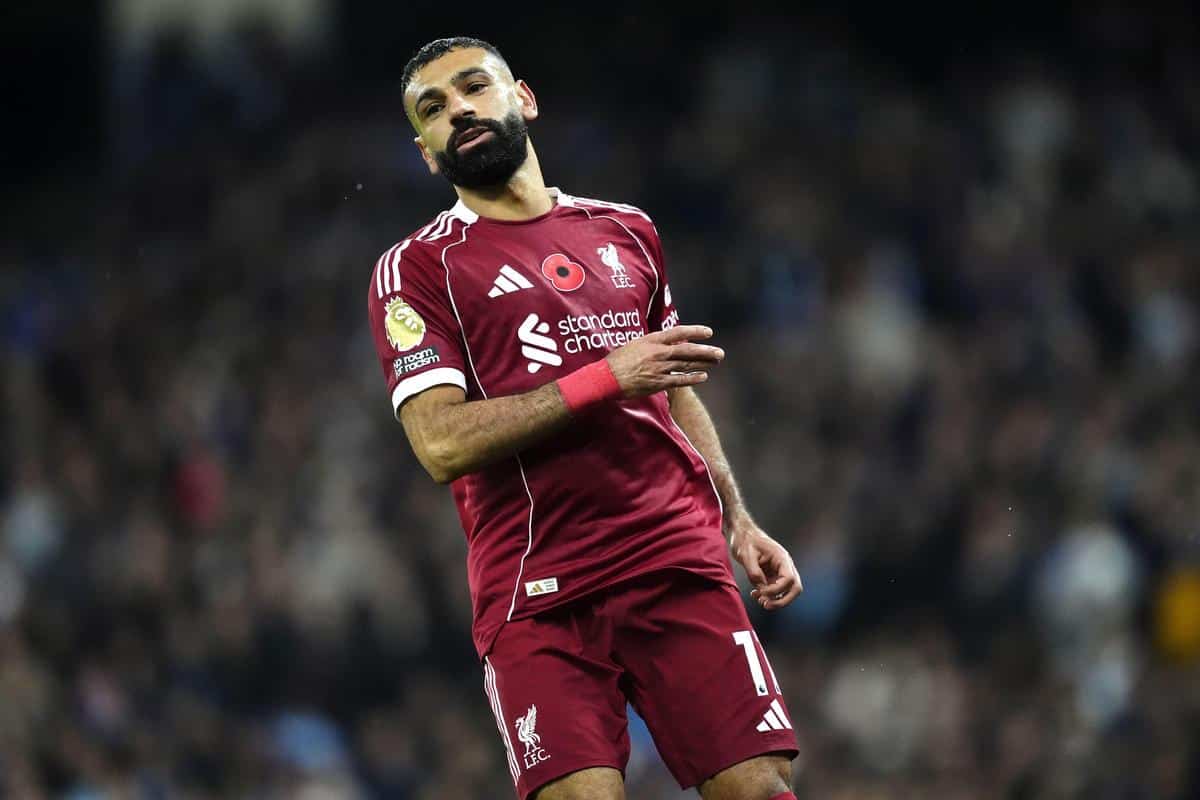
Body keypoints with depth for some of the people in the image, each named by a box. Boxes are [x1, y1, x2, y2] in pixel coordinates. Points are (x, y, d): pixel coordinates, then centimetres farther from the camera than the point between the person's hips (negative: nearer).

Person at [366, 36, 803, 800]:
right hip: (537, 593, -4)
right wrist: (607, 379, -12)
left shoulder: (627, 232, 19)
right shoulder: (415, 269, 4)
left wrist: (739, 521, 20)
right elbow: (443, 442, -9)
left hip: (681, 563, 4)